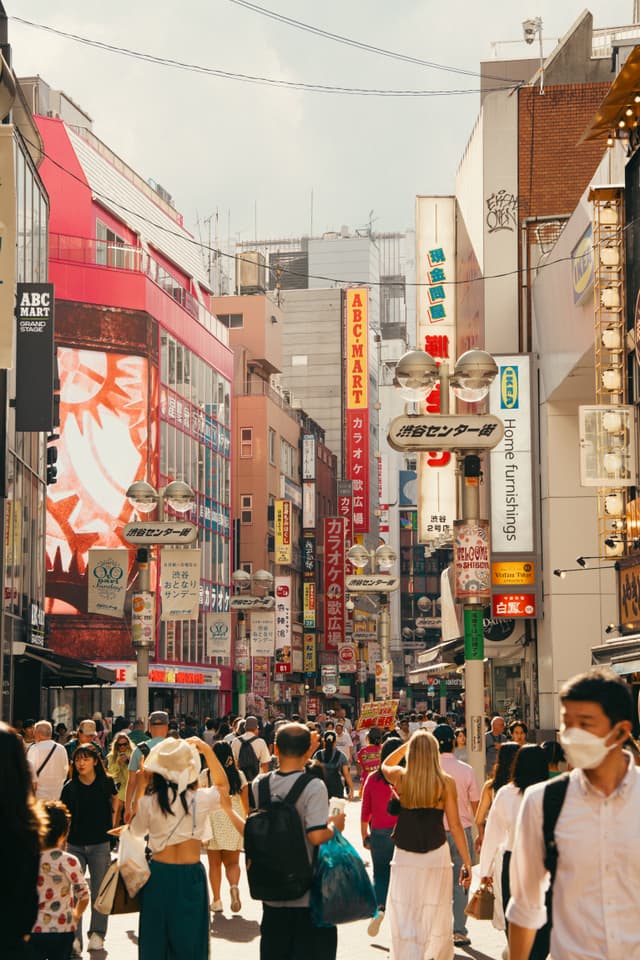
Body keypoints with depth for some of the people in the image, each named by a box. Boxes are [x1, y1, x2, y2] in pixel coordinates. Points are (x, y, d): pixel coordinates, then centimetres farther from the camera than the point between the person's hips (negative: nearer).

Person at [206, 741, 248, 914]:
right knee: (232, 862, 10)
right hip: (235, 820, 2)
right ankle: (234, 886, -19)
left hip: (213, 819, -2)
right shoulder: (239, 775, 3)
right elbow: (245, 802, 7)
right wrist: (246, 820, 21)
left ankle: (217, 901, 8)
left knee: (214, 863, 9)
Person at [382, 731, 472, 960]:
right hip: (437, 855, -1)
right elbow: (455, 825, -5)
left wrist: (408, 743, 21)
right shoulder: (446, 782, -6)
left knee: (404, 919, 5)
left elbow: (385, 765, 24)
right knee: (436, 919, 11)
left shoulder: (400, 777, -3)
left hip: (405, 857, 1)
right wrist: (467, 863, 0)